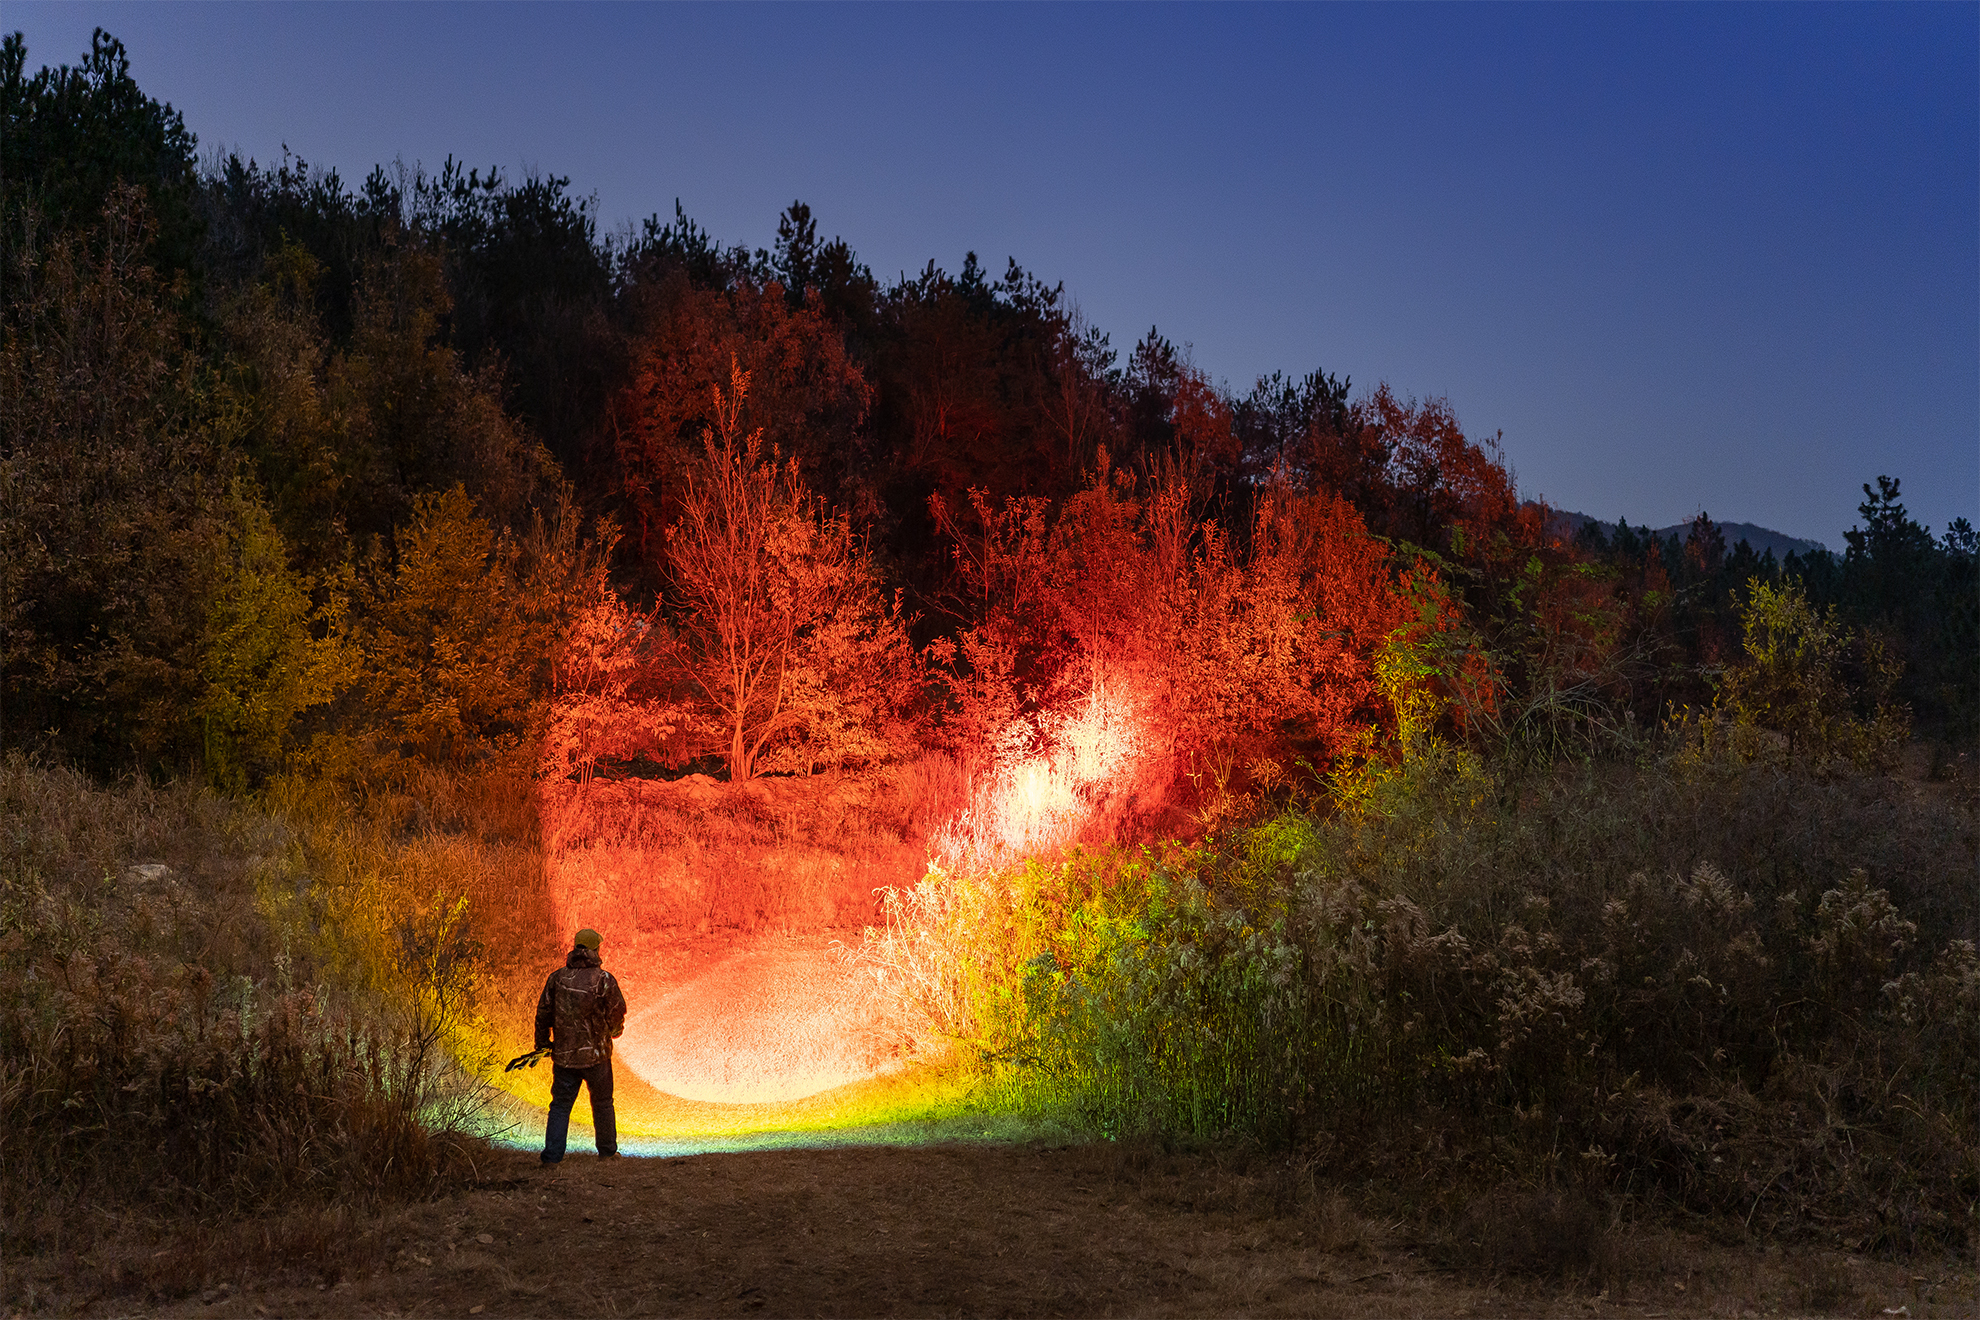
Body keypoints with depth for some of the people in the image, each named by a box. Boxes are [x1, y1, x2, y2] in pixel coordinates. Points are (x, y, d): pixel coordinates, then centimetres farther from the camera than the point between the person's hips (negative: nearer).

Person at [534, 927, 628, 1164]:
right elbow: (617, 1013, -6)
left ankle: (552, 1155, -1)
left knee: (560, 1106, 8)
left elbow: (543, 1013, 2)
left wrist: (542, 1042, 17)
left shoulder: (557, 977, -3)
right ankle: (607, 1151, 27)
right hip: (596, 1055, -2)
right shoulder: (604, 980, -11)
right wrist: (614, 1031, 16)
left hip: (564, 1055, 2)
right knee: (602, 1104, 15)